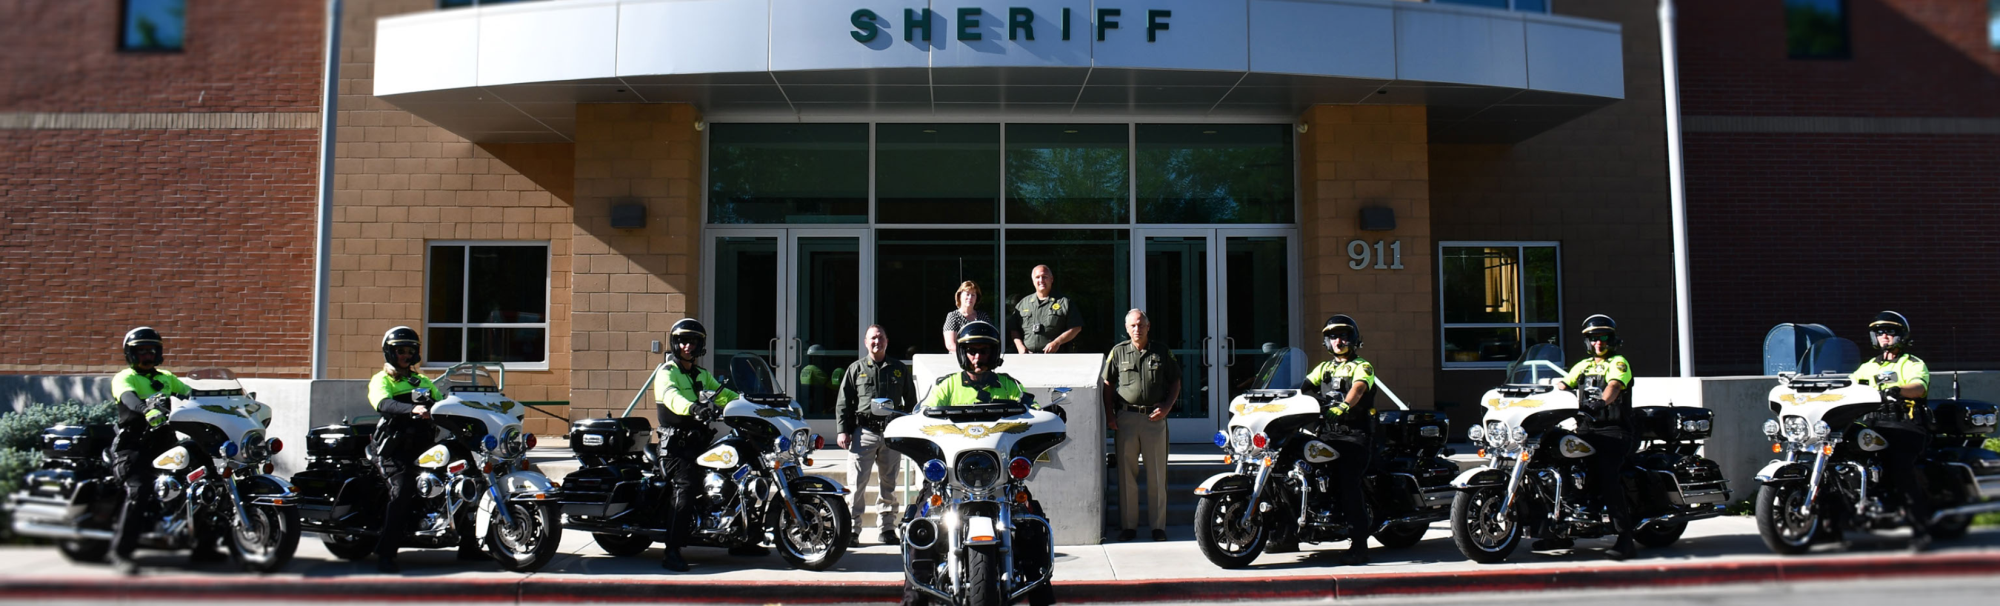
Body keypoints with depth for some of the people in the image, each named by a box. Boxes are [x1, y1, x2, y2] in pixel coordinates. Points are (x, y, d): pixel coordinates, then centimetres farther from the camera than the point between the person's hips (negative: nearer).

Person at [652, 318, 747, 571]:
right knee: (684, 486, -26)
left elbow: (724, 394, 16)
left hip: (701, 442, 8)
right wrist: (693, 407, -45)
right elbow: (671, 397, -24)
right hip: (676, 444, -8)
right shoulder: (667, 373, -3)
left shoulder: (702, 375, 22)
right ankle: (671, 551, -28)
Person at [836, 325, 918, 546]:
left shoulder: (900, 370, 12)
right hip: (863, 432, -2)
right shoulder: (856, 369, 9)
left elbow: (911, 402, 16)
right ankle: (851, 529, -4)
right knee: (856, 483, -7)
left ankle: (887, 528, 16)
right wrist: (843, 430, -2)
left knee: (888, 484, 8)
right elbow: (844, 402, 7)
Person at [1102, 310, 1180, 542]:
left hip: (1154, 418, 0)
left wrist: (1167, 407, -4)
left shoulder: (1162, 352, 6)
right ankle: (1128, 525, 11)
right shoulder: (1118, 352, 7)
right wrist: (1109, 414, -1)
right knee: (1126, 475, 3)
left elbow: (1175, 381, 10)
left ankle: (1159, 525, 10)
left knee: (1157, 475, 3)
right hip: (1126, 418, 0)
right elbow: (1108, 384, 9)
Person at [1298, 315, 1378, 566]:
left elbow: (1358, 389, -15)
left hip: (1354, 434, -6)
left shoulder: (1362, 367, 6)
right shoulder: (1323, 368, 27)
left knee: (1348, 483, -19)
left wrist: (1343, 406, -34)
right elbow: (1304, 387, 15)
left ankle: (1359, 543, -19)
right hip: (1327, 434, 6)